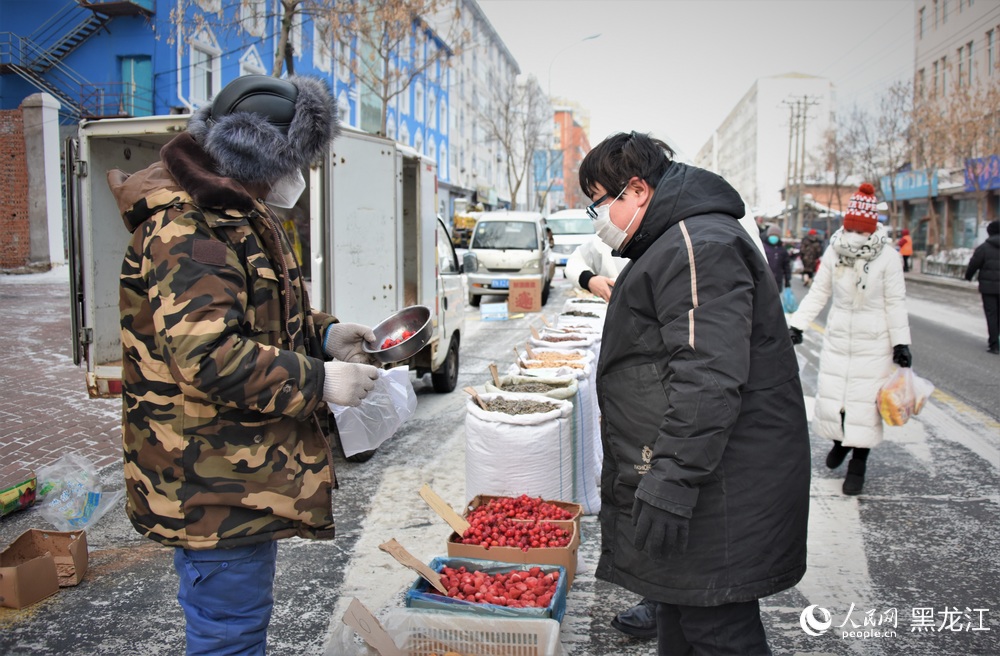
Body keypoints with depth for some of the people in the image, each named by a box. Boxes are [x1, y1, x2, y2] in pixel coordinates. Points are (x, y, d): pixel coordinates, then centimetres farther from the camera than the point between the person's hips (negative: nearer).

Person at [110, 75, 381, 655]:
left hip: (247, 472, 11)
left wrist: (324, 335, 8)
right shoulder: (187, 230, -22)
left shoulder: (236, 215, 13)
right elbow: (206, 356, -31)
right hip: (213, 484, -11)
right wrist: (318, 381, -24)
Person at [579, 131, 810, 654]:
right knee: (678, 612, 21)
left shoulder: (698, 245, -17)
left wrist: (672, 479, -28)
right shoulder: (673, 244, 19)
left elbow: (708, 378, -27)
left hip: (717, 491, -11)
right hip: (683, 476, 11)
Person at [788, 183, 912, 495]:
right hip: (837, 338, 3)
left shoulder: (888, 258, -8)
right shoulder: (833, 252, -1)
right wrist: (797, 325, -2)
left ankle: (858, 464, 14)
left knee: (865, 401, -1)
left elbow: (895, 303, -4)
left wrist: (901, 343, -4)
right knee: (829, 395, 5)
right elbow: (818, 293, 5)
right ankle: (840, 440, 36)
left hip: (874, 343, -3)